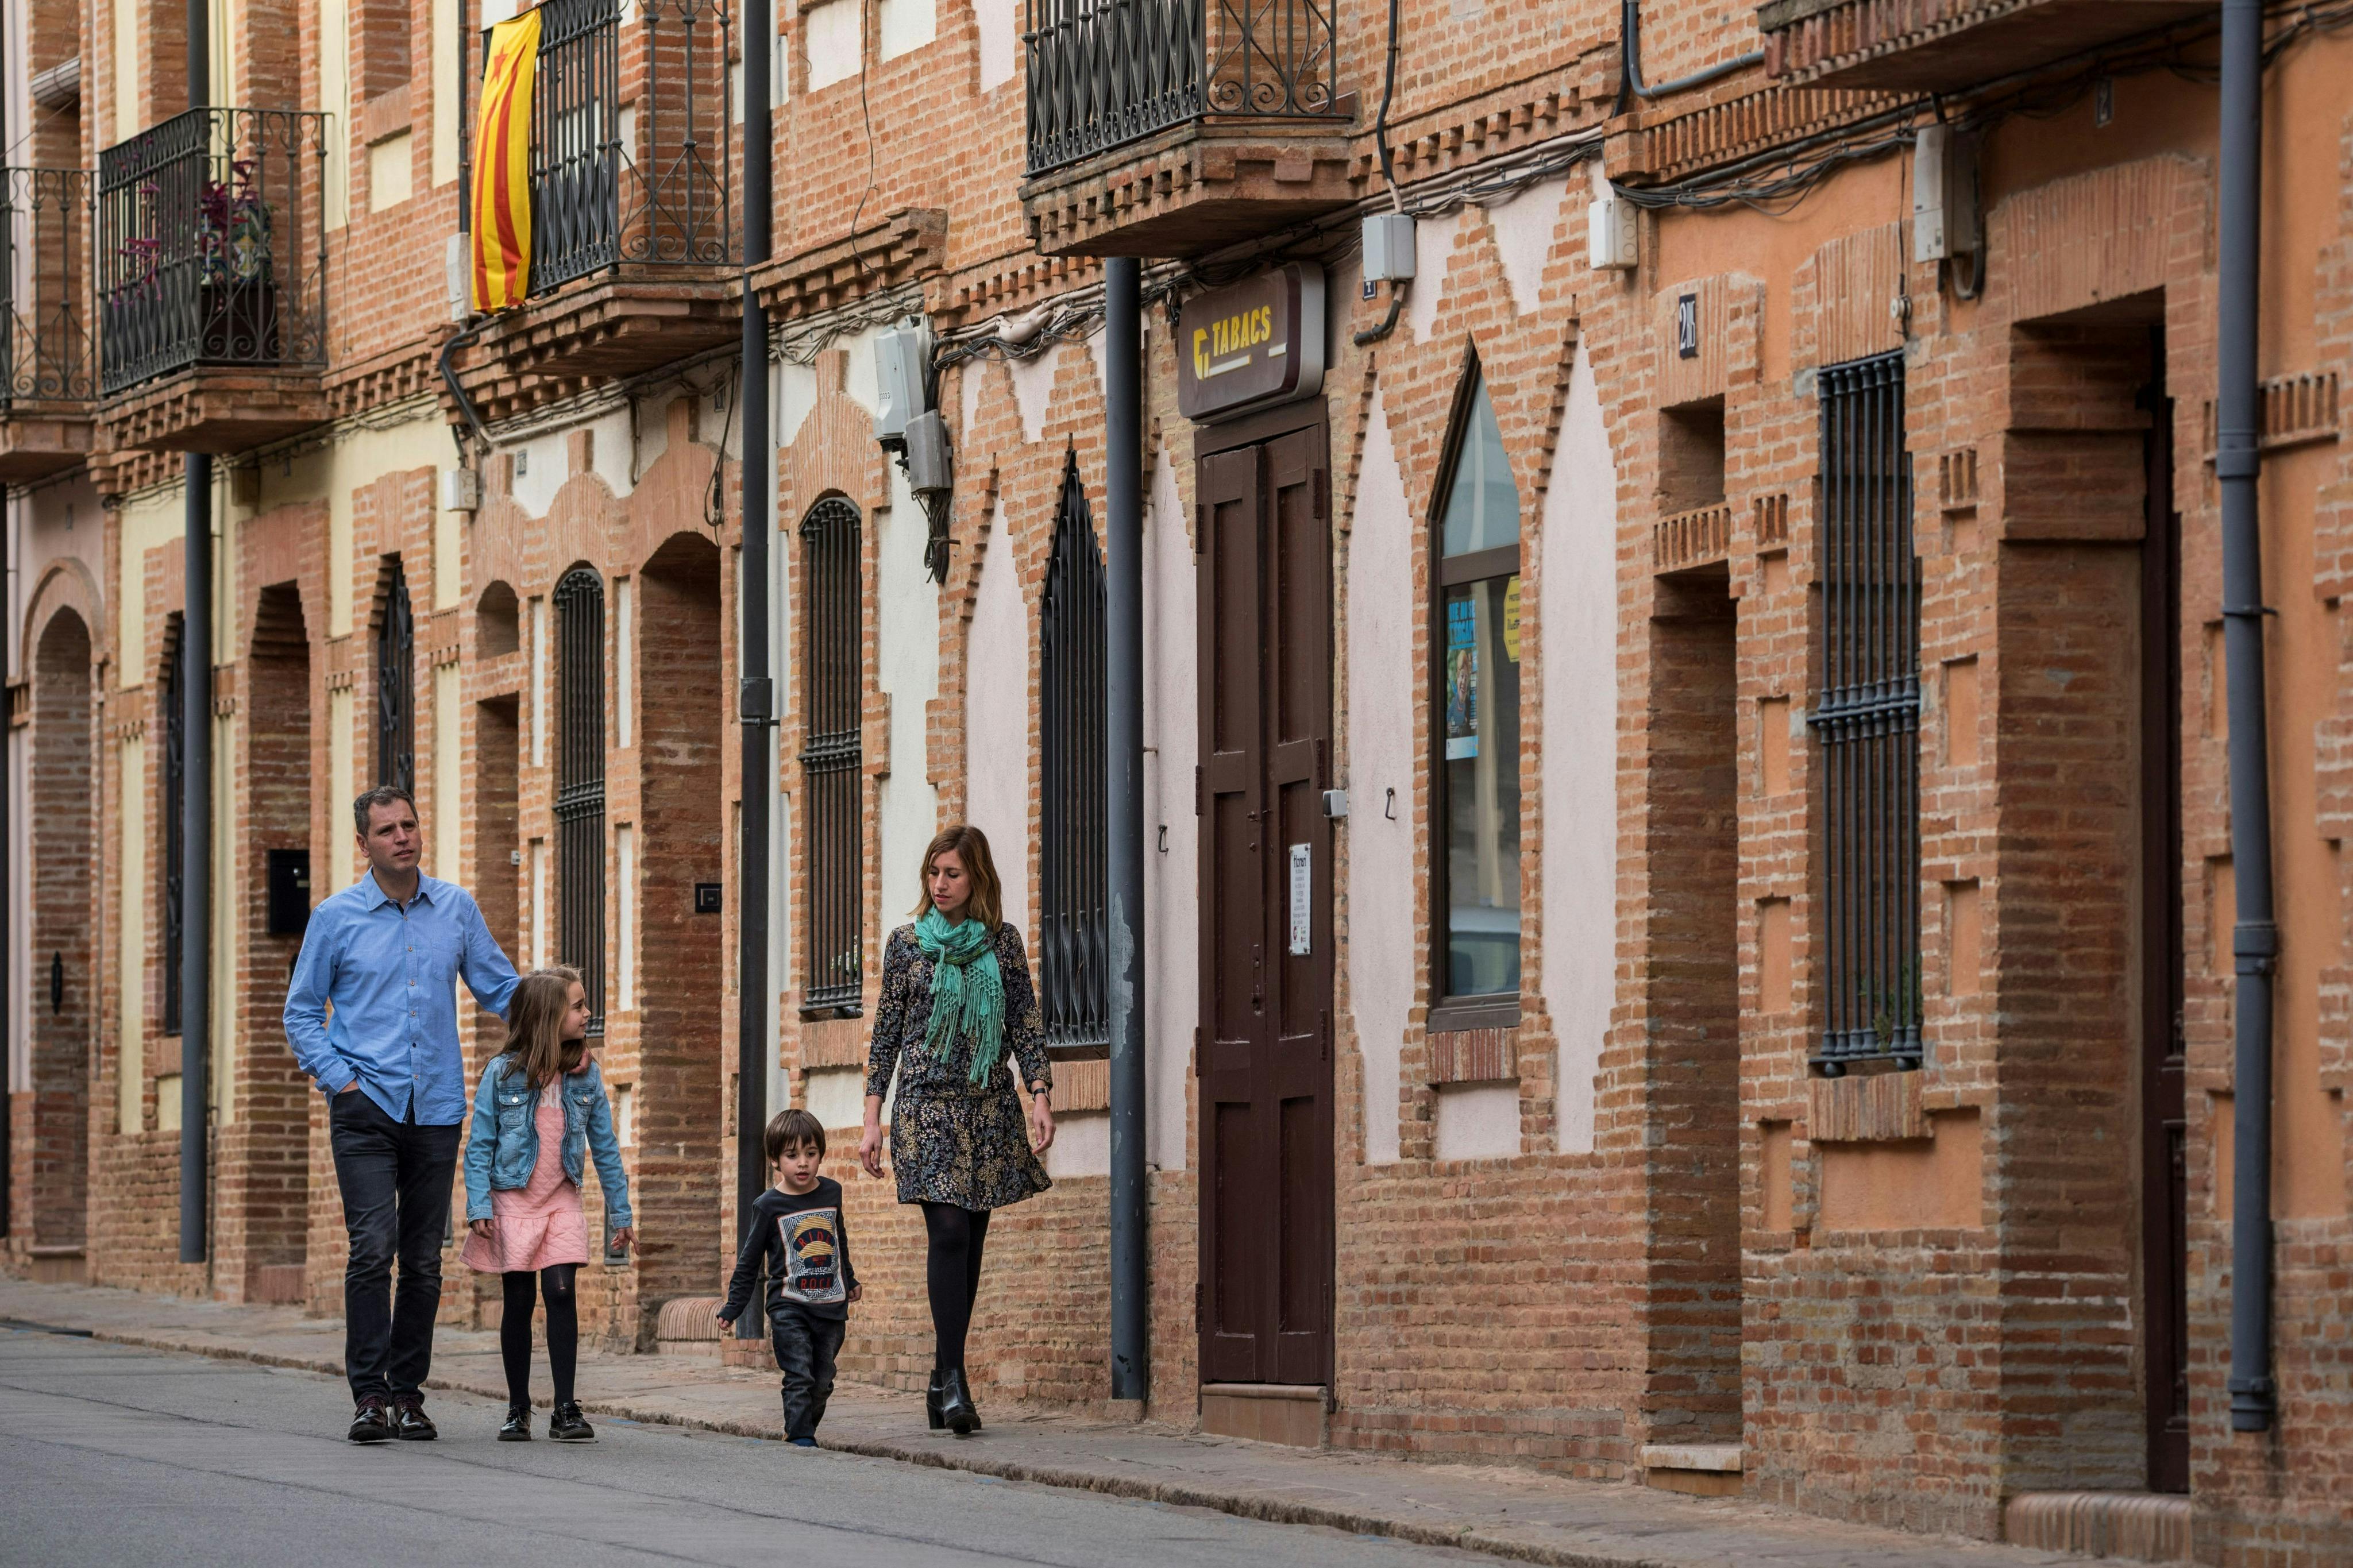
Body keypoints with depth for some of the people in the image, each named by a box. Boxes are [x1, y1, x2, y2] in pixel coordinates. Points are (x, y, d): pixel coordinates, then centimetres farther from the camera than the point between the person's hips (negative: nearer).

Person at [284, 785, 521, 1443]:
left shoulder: (456, 909, 9)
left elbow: (499, 986, 17)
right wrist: (338, 1079, -5)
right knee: (374, 1247, -14)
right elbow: (302, 1012, 8)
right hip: (367, 1108, -3)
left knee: (424, 1260, 5)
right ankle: (369, 1395, -13)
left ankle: (407, 1391, 13)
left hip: (436, 1109, 3)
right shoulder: (336, 919, 2)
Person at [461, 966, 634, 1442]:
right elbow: (480, 1146, -5)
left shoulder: (585, 1075, 0)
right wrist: (479, 1206, -12)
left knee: (561, 1291, -11)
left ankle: (566, 1410, -9)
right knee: (518, 1301, 3)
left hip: (562, 1201, 1)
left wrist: (620, 1213, 6)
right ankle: (518, 1409, 14)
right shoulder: (503, 1074, -8)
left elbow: (604, 1148, 6)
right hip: (513, 1201, -1)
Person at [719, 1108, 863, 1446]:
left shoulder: (831, 1193, 7)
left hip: (832, 1307, 4)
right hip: (789, 1307, -4)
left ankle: (805, 1428, 18)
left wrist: (849, 1281, 35)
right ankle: (801, 1435, -10)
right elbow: (749, 1261, 3)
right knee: (799, 1377, -12)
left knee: (822, 1382, 5)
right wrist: (733, 1307, 2)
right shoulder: (768, 1206, -4)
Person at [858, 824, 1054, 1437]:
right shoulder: (907, 943, 5)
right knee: (949, 1231, -15)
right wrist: (872, 1120, 3)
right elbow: (886, 1032, 7)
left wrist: (1040, 1097, -4)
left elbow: (1026, 1024, 8)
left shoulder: (1003, 943, 7)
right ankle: (954, 1381, -17)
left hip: (989, 1106, 2)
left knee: (971, 1240, 3)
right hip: (927, 1104, -2)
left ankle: (944, 1380, 11)